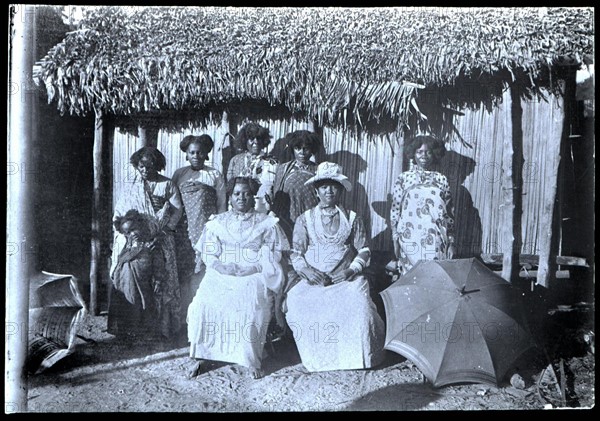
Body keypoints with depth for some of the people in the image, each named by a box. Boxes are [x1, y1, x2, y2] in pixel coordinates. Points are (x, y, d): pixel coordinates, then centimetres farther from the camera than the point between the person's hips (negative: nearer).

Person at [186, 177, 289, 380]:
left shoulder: (266, 223, 13)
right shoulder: (217, 222, 18)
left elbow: (272, 255, 5)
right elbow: (208, 252, 10)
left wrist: (253, 267, -11)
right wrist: (220, 266, -9)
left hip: (254, 275, -2)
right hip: (221, 274, 2)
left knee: (252, 305, -30)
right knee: (204, 302, -24)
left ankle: (252, 360, -15)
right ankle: (201, 357, -9)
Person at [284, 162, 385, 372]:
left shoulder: (352, 219, 13)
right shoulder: (305, 219, 11)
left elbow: (364, 250, 9)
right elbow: (296, 253, 7)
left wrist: (351, 270, -7)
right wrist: (307, 270, -11)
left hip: (346, 279, 0)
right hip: (312, 279, 1)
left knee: (358, 304, -29)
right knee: (296, 301, -27)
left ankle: (357, 357, -10)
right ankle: (316, 358, -9)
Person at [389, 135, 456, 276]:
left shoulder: (441, 179, 9)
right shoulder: (404, 178, 6)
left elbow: (449, 213, 9)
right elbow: (395, 210, 4)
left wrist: (451, 242, 5)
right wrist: (395, 239, -2)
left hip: (436, 241, 1)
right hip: (410, 240, -1)